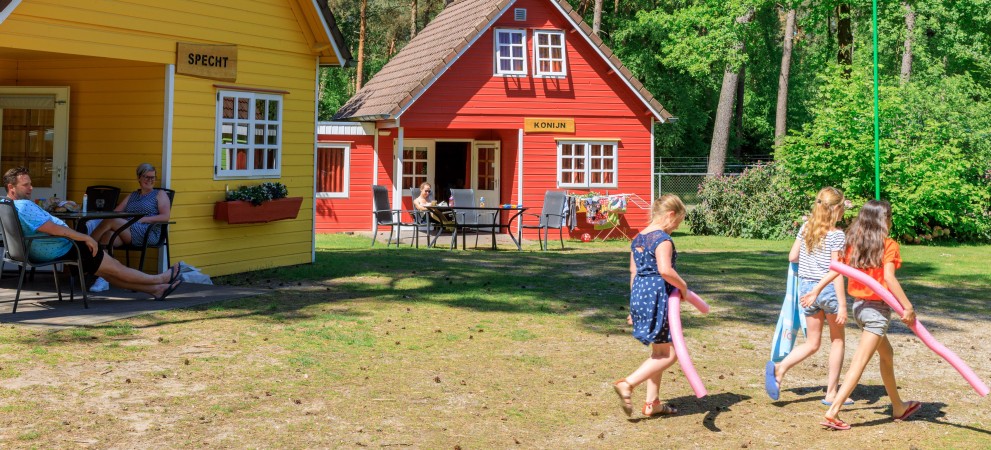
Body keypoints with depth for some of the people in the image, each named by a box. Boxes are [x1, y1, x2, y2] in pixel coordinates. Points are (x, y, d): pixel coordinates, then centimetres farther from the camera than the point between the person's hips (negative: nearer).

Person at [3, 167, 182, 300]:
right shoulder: (24, 206, -26)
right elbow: (54, 229, -29)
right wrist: (86, 238, -21)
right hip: (60, 252, -11)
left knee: (106, 270, 13)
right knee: (113, 266, 3)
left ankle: (155, 289, 17)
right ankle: (159, 280, 16)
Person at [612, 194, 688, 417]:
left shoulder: (637, 238, 13)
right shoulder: (662, 239, -15)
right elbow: (665, 270, -29)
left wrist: (635, 305, 22)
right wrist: (683, 286, -13)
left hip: (639, 293, 9)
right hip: (658, 296, -9)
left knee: (658, 352, 19)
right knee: (669, 354, 0)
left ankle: (651, 403, 22)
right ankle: (627, 384, -11)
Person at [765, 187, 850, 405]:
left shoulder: (806, 228, 4)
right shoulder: (837, 235, -12)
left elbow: (792, 257, 9)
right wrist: (842, 305, -14)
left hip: (806, 287, 5)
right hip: (828, 288, -5)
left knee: (812, 343, 14)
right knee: (837, 339, 14)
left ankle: (779, 368, -11)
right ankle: (831, 393, 17)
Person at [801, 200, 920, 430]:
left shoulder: (854, 243, 3)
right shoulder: (888, 245, -13)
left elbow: (836, 269, 1)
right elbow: (889, 278, -23)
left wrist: (816, 290, 5)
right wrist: (908, 307, -22)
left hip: (859, 306, 7)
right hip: (878, 309, -7)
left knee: (887, 354, 24)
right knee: (860, 362, -7)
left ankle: (898, 407, 37)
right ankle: (832, 412, -14)